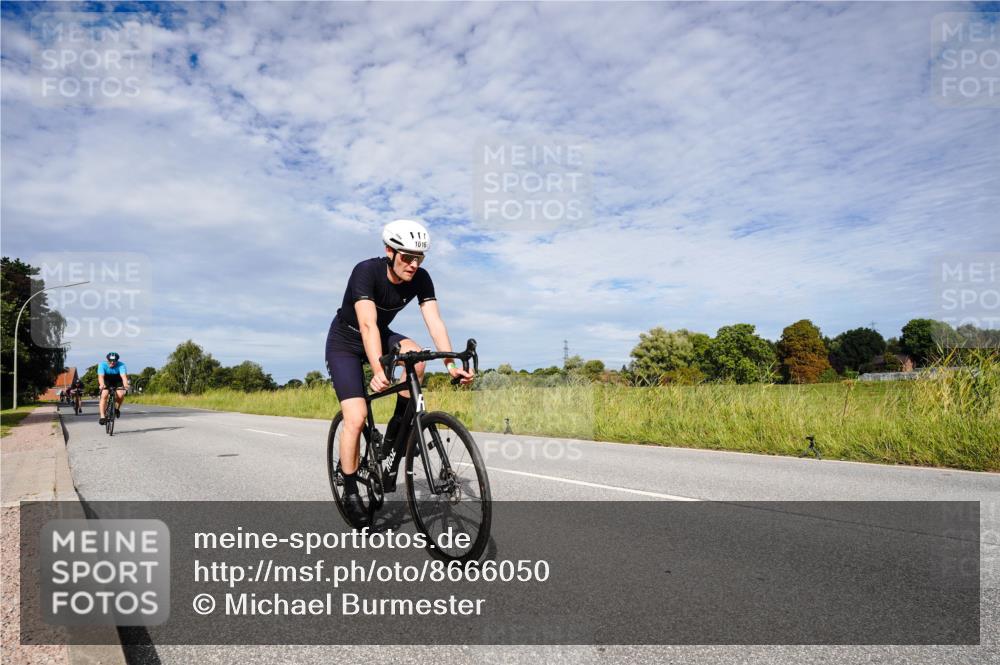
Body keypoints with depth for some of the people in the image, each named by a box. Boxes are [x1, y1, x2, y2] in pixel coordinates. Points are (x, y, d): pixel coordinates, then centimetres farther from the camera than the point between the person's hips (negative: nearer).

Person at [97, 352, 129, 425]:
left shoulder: (121, 365, -26)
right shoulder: (102, 365, -24)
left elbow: (123, 376, -39)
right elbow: (101, 376, -36)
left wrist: (125, 384, -59)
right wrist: (102, 385, -57)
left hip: (117, 382, 0)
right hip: (106, 382, 0)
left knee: (121, 395, -25)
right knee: (104, 395, -24)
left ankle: (117, 408, 5)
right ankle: (102, 416, -22)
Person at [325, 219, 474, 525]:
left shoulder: (420, 279, -17)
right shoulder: (366, 271, -31)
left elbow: (435, 322, -25)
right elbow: (367, 325, -42)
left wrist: (451, 364, -39)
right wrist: (378, 371, -54)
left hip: (382, 336, 4)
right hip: (345, 343, -4)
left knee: (416, 354, -29)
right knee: (356, 417, -16)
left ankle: (396, 429, -10)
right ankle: (350, 493, 3)